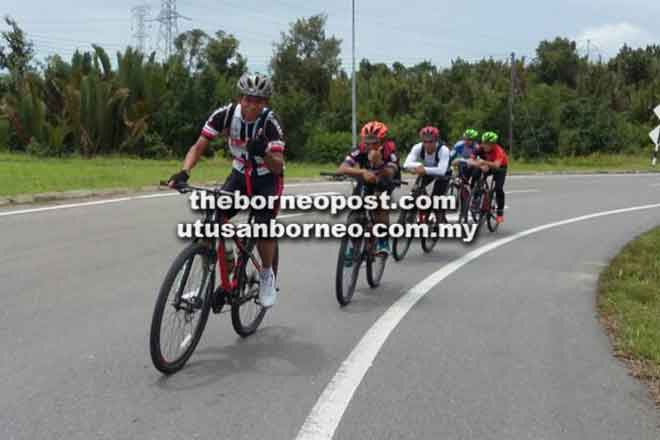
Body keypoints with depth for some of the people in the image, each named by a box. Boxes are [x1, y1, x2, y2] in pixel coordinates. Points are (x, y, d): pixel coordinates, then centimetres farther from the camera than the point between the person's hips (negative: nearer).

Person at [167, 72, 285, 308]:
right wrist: (184, 172, -34)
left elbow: (278, 167, -27)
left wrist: (264, 153, -49)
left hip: (267, 179, -3)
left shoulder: (270, 122, -25)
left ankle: (267, 275, 10)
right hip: (240, 175, 3)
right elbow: (199, 147, -17)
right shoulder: (225, 114, -18)